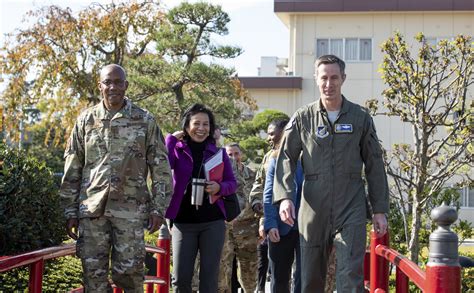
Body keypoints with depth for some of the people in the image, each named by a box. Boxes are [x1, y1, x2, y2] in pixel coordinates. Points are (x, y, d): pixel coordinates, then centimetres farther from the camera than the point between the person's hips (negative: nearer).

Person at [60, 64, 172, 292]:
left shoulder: (145, 121, 4)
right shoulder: (86, 120, 8)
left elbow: (160, 168, 5)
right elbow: (72, 170, 10)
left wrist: (158, 208, -1)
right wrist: (70, 212, 5)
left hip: (130, 210, -2)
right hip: (92, 208, 2)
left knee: (129, 271, -3)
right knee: (93, 272, 3)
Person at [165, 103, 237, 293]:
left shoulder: (218, 153, 7)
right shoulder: (177, 149, 2)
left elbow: (232, 183, 10)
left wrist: (219, 187, -12)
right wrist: (171, 139, -9)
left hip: (213, 222, 1)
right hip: (183, 222, -1)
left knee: (209, 277, 3)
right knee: (180, 278, -3)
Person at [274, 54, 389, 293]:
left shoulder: (361, 118, 6)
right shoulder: (303, 118, 6)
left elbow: (374, 166, 8)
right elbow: (286, 159, 2)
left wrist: (380, 210, 5)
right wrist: (284, 197, -15)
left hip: (351, 209, -1)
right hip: (313, 209, 1)